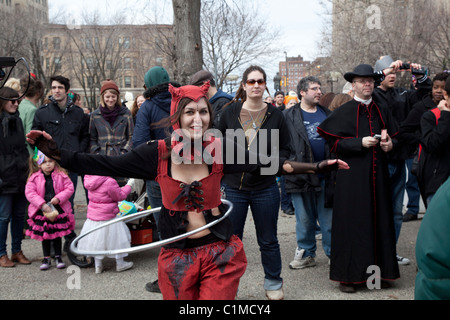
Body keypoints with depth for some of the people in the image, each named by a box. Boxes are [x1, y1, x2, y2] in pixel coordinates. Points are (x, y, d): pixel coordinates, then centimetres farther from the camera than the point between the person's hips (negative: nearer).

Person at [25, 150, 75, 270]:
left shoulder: (61, 175, -4)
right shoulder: (34, 177, -4)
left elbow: (70, 188, -5)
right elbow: (29, 192, -10)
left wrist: (58, 198, -19)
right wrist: (42, 204, -18)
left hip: (59, 210, 0)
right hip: (41, 211, 0)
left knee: (57, 234, 8)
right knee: (45, 235, 10)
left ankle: (58, 257, 23)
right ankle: (46, 258, 23)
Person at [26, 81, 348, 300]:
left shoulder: (221, 148, -8)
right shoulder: (159, 152, -10)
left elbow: (265, 163, -8)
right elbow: (105, 165, -8)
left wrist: (317, 166, -14)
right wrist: (56, 152, -15)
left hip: (220, 253, 0)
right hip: (177, 256, 0)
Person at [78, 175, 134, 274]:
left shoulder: (88, 179, -2)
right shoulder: (110, 182, -24)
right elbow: (120, 196, -12)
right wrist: (128, 186, 1)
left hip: (92, 217, 6)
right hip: (108, 217, -6)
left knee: (97, 241, 17)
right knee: (117, 240, 12)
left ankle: (98, 266, 27)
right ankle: (120, 264, 25)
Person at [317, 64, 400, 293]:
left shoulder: (382, 111, 14)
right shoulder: (343, 112, -1)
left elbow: (393, 136, 23)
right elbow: (334, 144, -7)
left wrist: (389, 144, 0)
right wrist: (360, 142, -17)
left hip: (377, 175, 5)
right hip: (352, 175, -5)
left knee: (379, 220, 6)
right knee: (352, 222, -3)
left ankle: (379, 270, 18)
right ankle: (349, 275, 6)